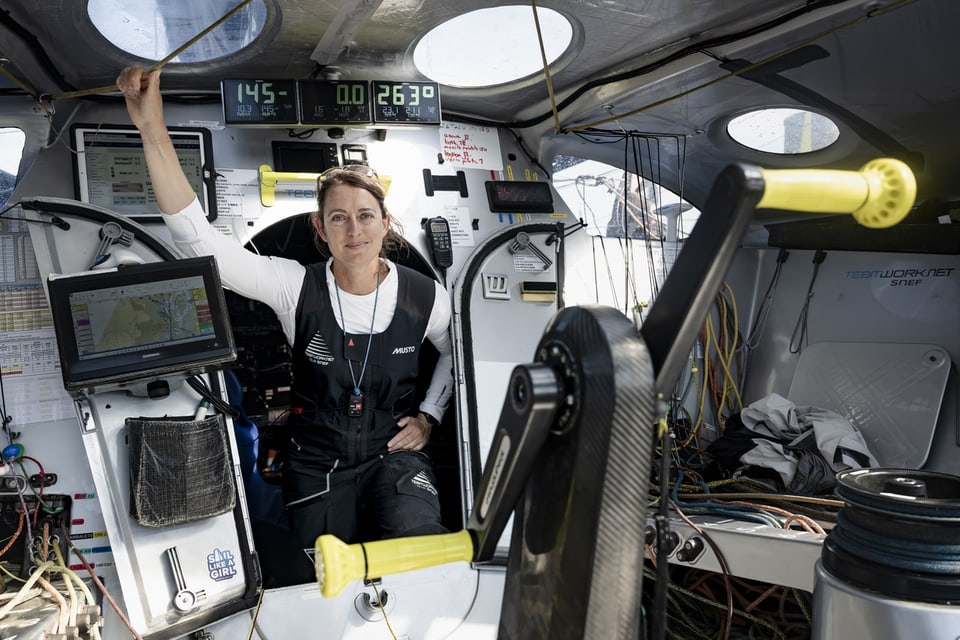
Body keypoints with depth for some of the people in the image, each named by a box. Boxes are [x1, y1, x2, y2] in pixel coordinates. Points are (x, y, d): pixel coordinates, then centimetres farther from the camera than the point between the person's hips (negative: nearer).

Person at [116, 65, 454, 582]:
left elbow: (457, 353, 14)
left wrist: (428, 416, 3)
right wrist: (153, 130, -30)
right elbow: (198, 240, -22)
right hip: (316, 458, 1)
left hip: (392, 451, 0)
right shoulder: (297, 287, -13)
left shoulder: (424, 296, -9)